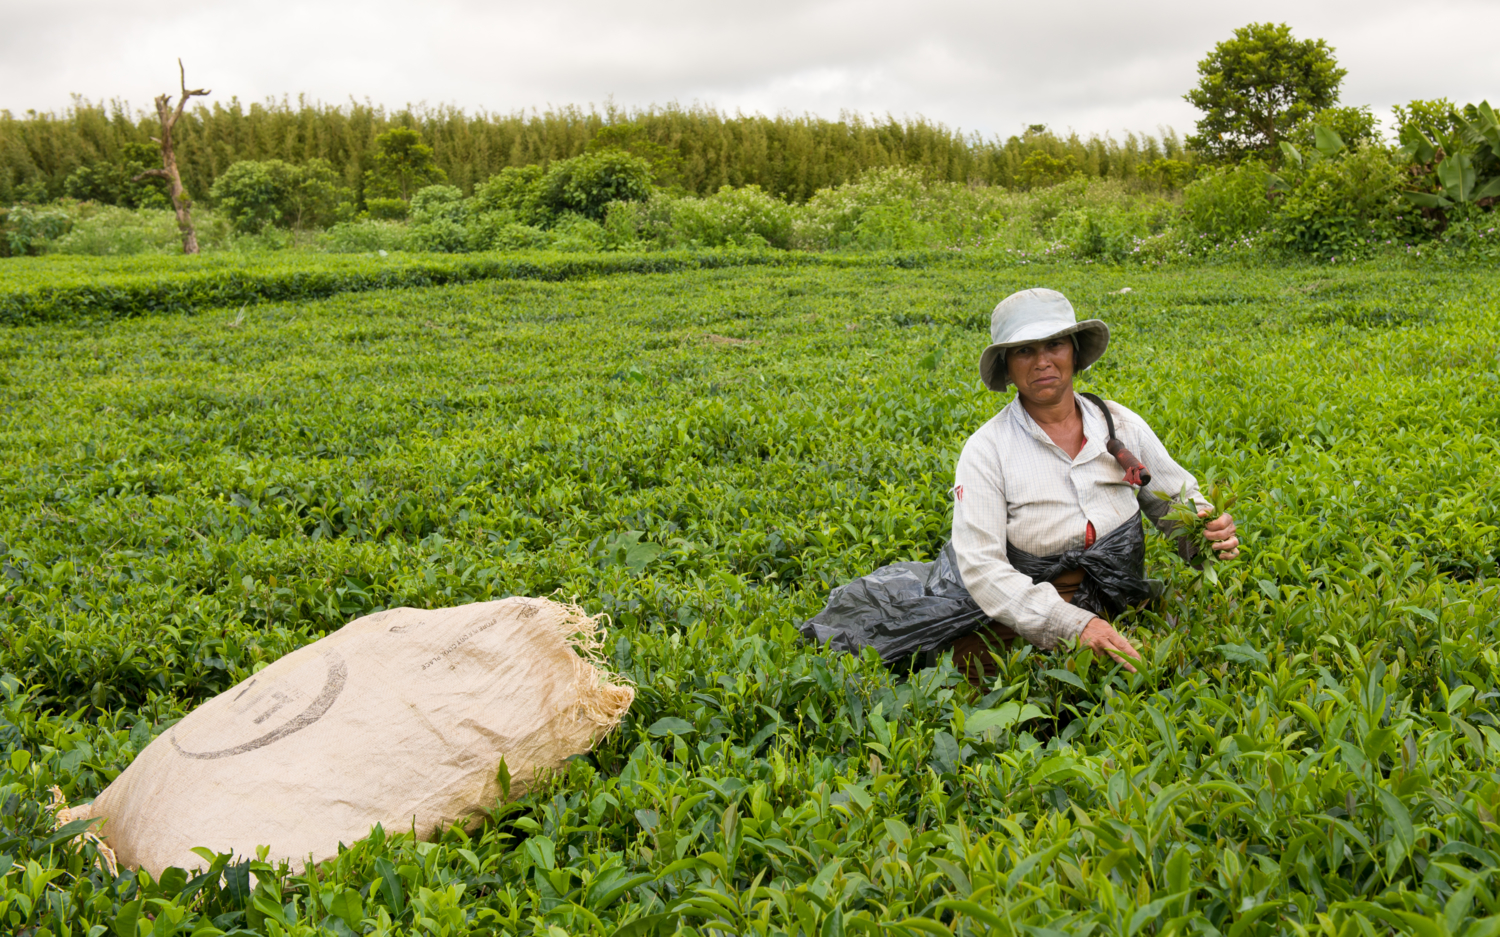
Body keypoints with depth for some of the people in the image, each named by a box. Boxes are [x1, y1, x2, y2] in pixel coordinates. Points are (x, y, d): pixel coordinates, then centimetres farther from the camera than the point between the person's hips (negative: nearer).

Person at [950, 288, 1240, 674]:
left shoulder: (1122, 425, 4)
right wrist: (1074, 624, -28)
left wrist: (1211, 531, -9)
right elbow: (980, 567, -16)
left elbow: (1176, 498, 17)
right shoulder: (985, 450, -8)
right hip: (1027, 624, -2)